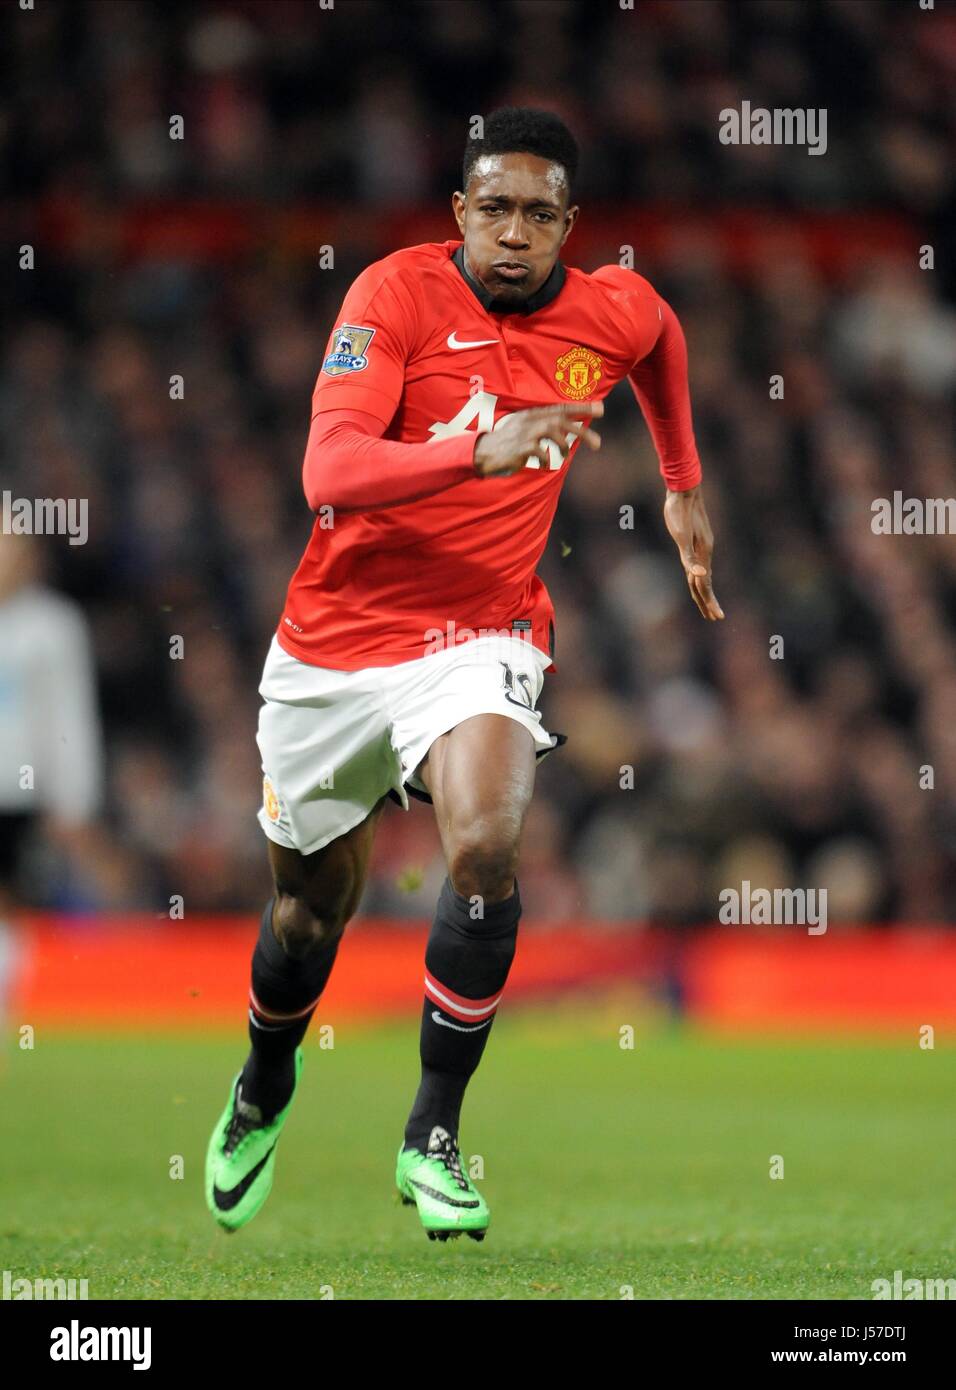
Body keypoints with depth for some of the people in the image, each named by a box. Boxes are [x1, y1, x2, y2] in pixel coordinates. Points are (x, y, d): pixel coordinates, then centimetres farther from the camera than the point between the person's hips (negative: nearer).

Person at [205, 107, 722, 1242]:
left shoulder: (616, 312, -5)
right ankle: (266, 1083, 49)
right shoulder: (397, 293, -17)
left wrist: (682, 485, 29)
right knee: (313, 904, 15)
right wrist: (477, 452, -46)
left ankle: (432, 1138, -16)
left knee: (486, 844, -29)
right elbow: (328, 472, -32)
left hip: (480, 629, 1)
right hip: (332, 641, 0)